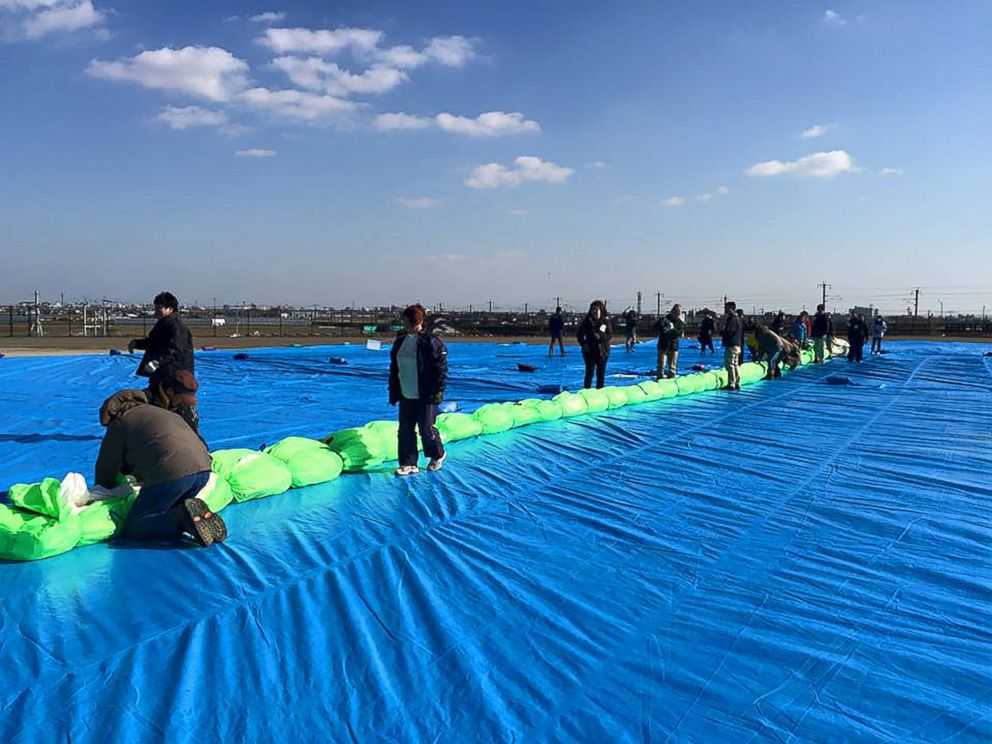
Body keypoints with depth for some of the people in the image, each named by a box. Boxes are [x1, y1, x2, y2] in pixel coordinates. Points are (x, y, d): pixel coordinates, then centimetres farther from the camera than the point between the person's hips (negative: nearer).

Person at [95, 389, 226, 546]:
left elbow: (106, 467, 21)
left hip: (172, 474, -7)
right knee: (164, 511, 29)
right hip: (203, 469, 7)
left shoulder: (119, 424, 15)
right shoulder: (162, 412, 35)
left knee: (132, 529, 5)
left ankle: (182, 517, -19)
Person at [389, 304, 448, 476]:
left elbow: (441, 368, -12)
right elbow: (394, 368, 14)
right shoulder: (400, 340, 8)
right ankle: (409, 464, 16)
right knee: (405, 430, 6)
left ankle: (438, 455, 28)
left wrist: (438, 391, -15)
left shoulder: (431, 341, -12)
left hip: (425, 396, -6)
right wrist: (394, 392, 12)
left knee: (426, 429, 3)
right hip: (406, 395, 6)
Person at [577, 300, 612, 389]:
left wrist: (600, 336, -21)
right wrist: (583, 344, -8)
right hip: (589, 351, 0)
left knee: (601, 373, 7)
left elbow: (610, 336, -4)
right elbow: (579, 335, 6)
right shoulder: (587, 321, 1)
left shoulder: (606, 321, 0)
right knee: (589, 372, -3)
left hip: (602, 351, 1)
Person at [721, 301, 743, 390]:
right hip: (737, 345, 10)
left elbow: (728, 333, -22)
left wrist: (721, 332, -3)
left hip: (731, 346, -10)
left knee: (730, 365, -8)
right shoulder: (738, 319, 17)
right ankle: (737, 384, 18)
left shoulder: (733, 320, -15)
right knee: (735, 365, 14)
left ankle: (731, 384, -8)